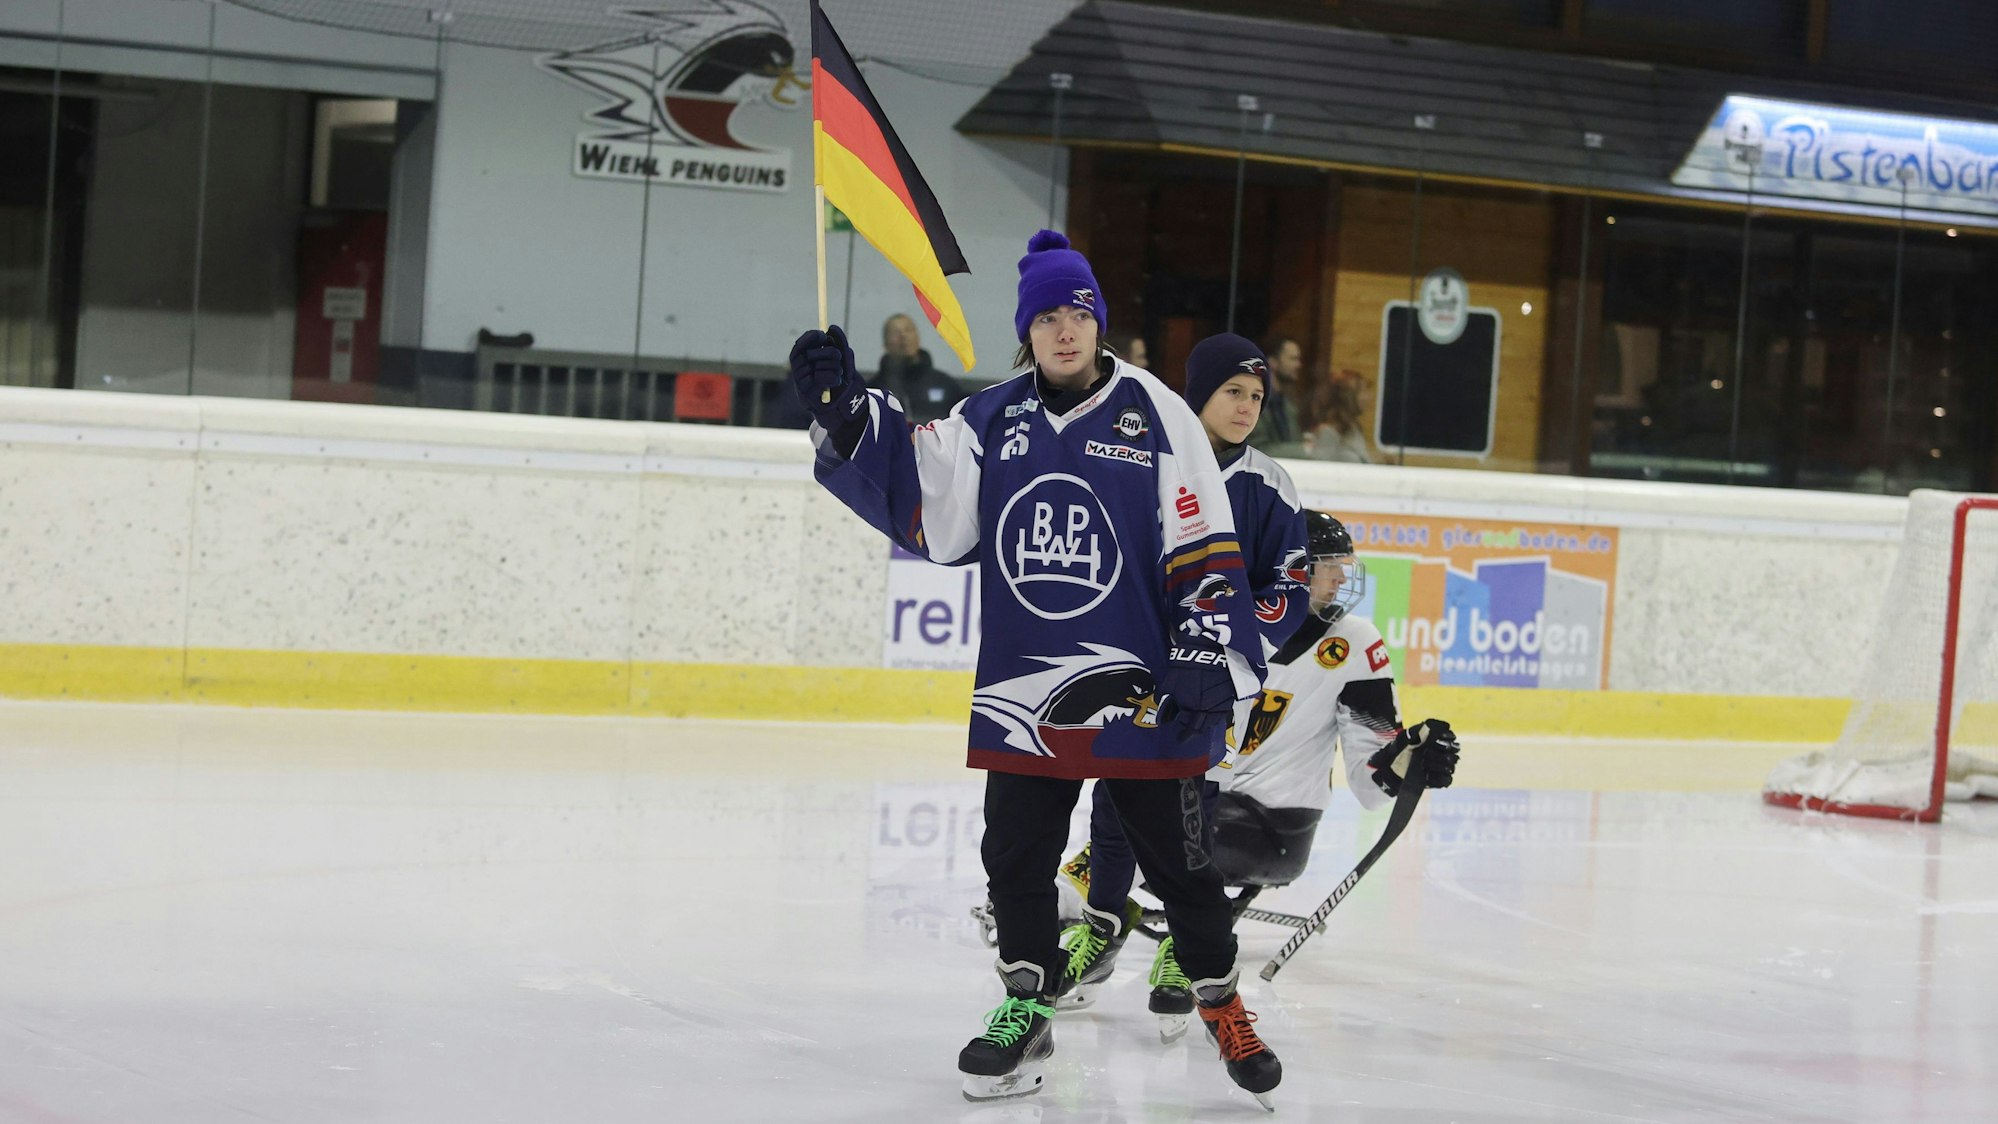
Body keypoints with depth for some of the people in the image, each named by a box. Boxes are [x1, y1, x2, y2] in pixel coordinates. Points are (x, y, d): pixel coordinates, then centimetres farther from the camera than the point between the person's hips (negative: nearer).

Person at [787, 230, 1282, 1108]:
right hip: (1022, 686, 3)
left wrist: (1210, 659, -11)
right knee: (1015, 855, 8)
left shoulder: (1155, 414, -4)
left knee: (1176, 856, 4)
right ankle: (1028, 1002, 24)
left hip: (1137, 685, -3)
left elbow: (1204, 548, -5)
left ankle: (1220, 1000, 20)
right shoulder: (991, 419, 5)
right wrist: (845, 417, -8)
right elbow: (922, 511, 1)